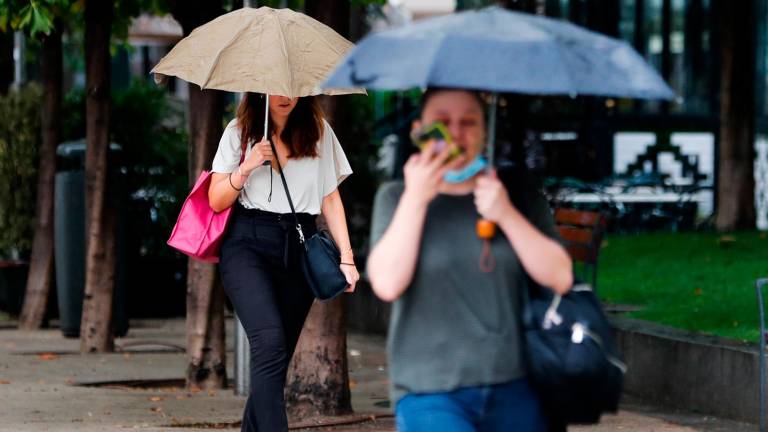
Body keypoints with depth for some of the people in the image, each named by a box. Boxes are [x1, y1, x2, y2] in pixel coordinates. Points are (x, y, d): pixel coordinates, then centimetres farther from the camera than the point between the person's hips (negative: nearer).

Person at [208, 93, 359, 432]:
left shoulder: (319, 131, 11)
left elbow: (331, 199, 14)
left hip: (299, 249, 3)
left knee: (276, 356, 3)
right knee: (270, 342, -23)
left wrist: (346, 258, 6)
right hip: (248, 244, -3)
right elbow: (216, 201, 5)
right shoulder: (239, 132, 5)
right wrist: (247, 167, -12)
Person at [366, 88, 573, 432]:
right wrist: (416, 198, -13)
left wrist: (506, 214, -12)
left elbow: (560, 278, -2)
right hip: (430, 395, -2)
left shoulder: (519, 197, 9)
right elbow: (387, 284, -9)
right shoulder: (396, 198, 6)